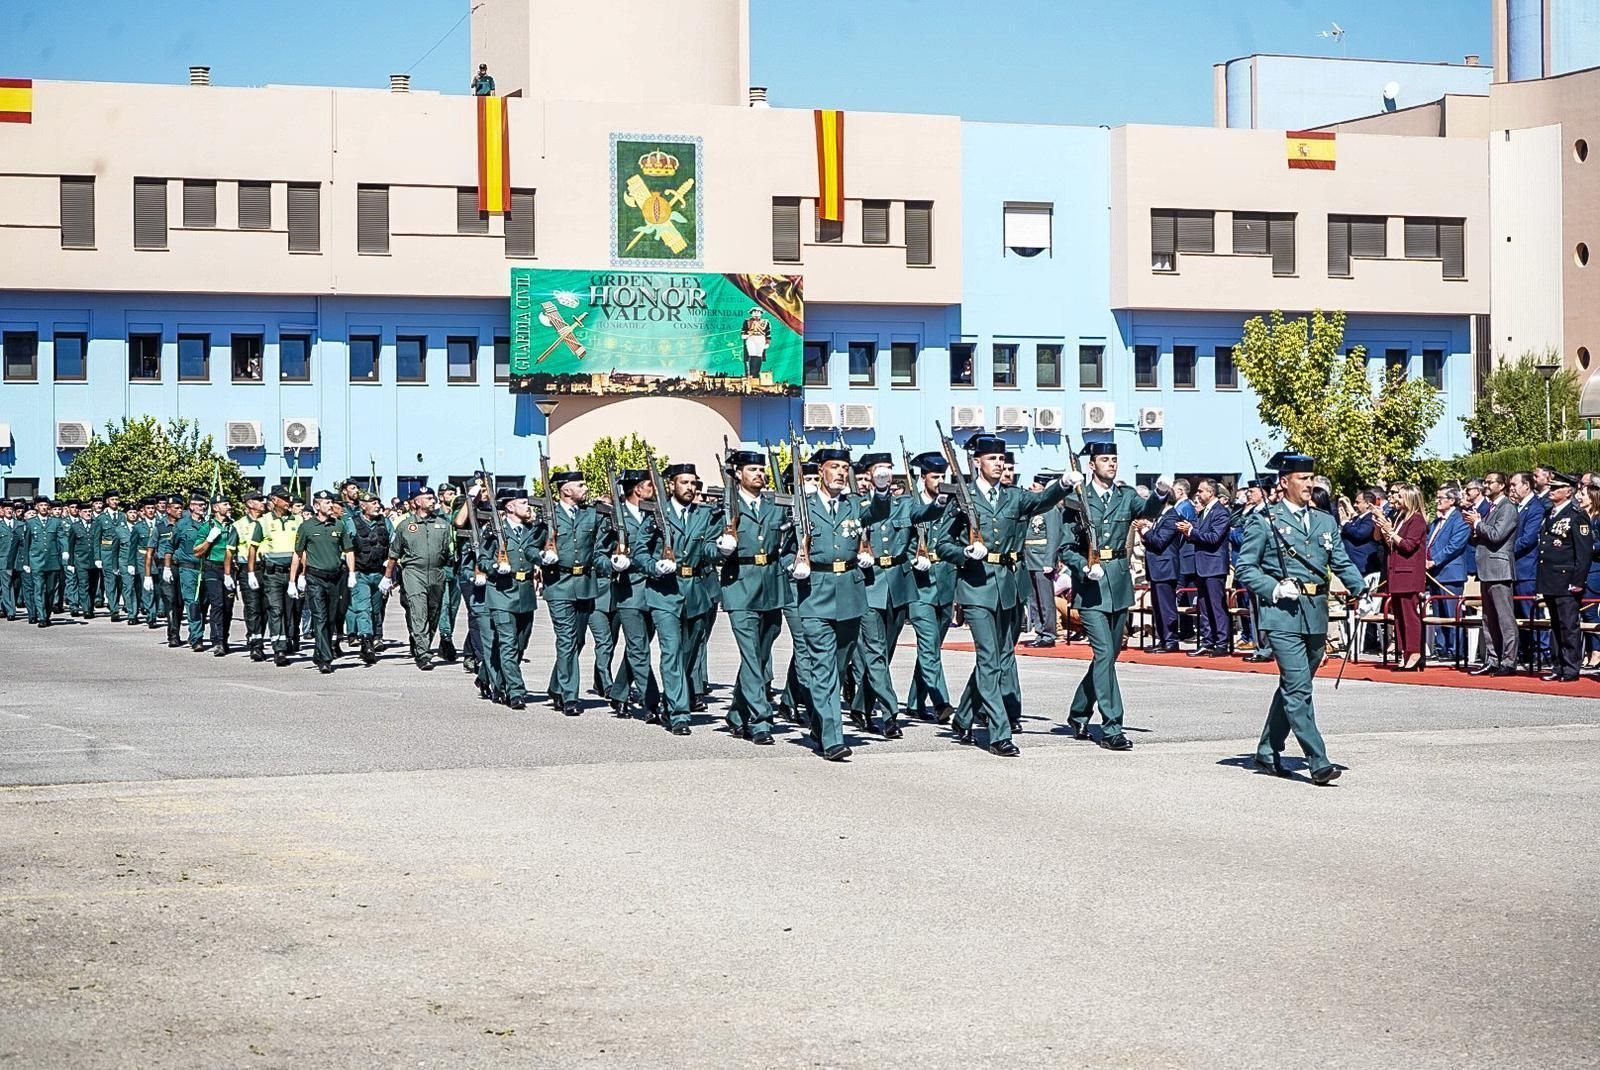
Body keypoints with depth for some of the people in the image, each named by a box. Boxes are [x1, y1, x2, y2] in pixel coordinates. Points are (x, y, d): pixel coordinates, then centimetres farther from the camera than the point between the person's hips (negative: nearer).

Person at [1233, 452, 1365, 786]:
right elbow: (1245, 568, -1)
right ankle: (1318, 763, -15)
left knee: (1292, 688, 14)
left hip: (1316, 614, 6)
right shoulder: (1266, 522, -1)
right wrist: (1275, 588, -15)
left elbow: (1343, 564, 13)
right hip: (1283, 614, -6)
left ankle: (1268, 752, 27)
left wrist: (1363, 592, -4)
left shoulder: (1326, 522, 16)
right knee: (1298, 689, -12)